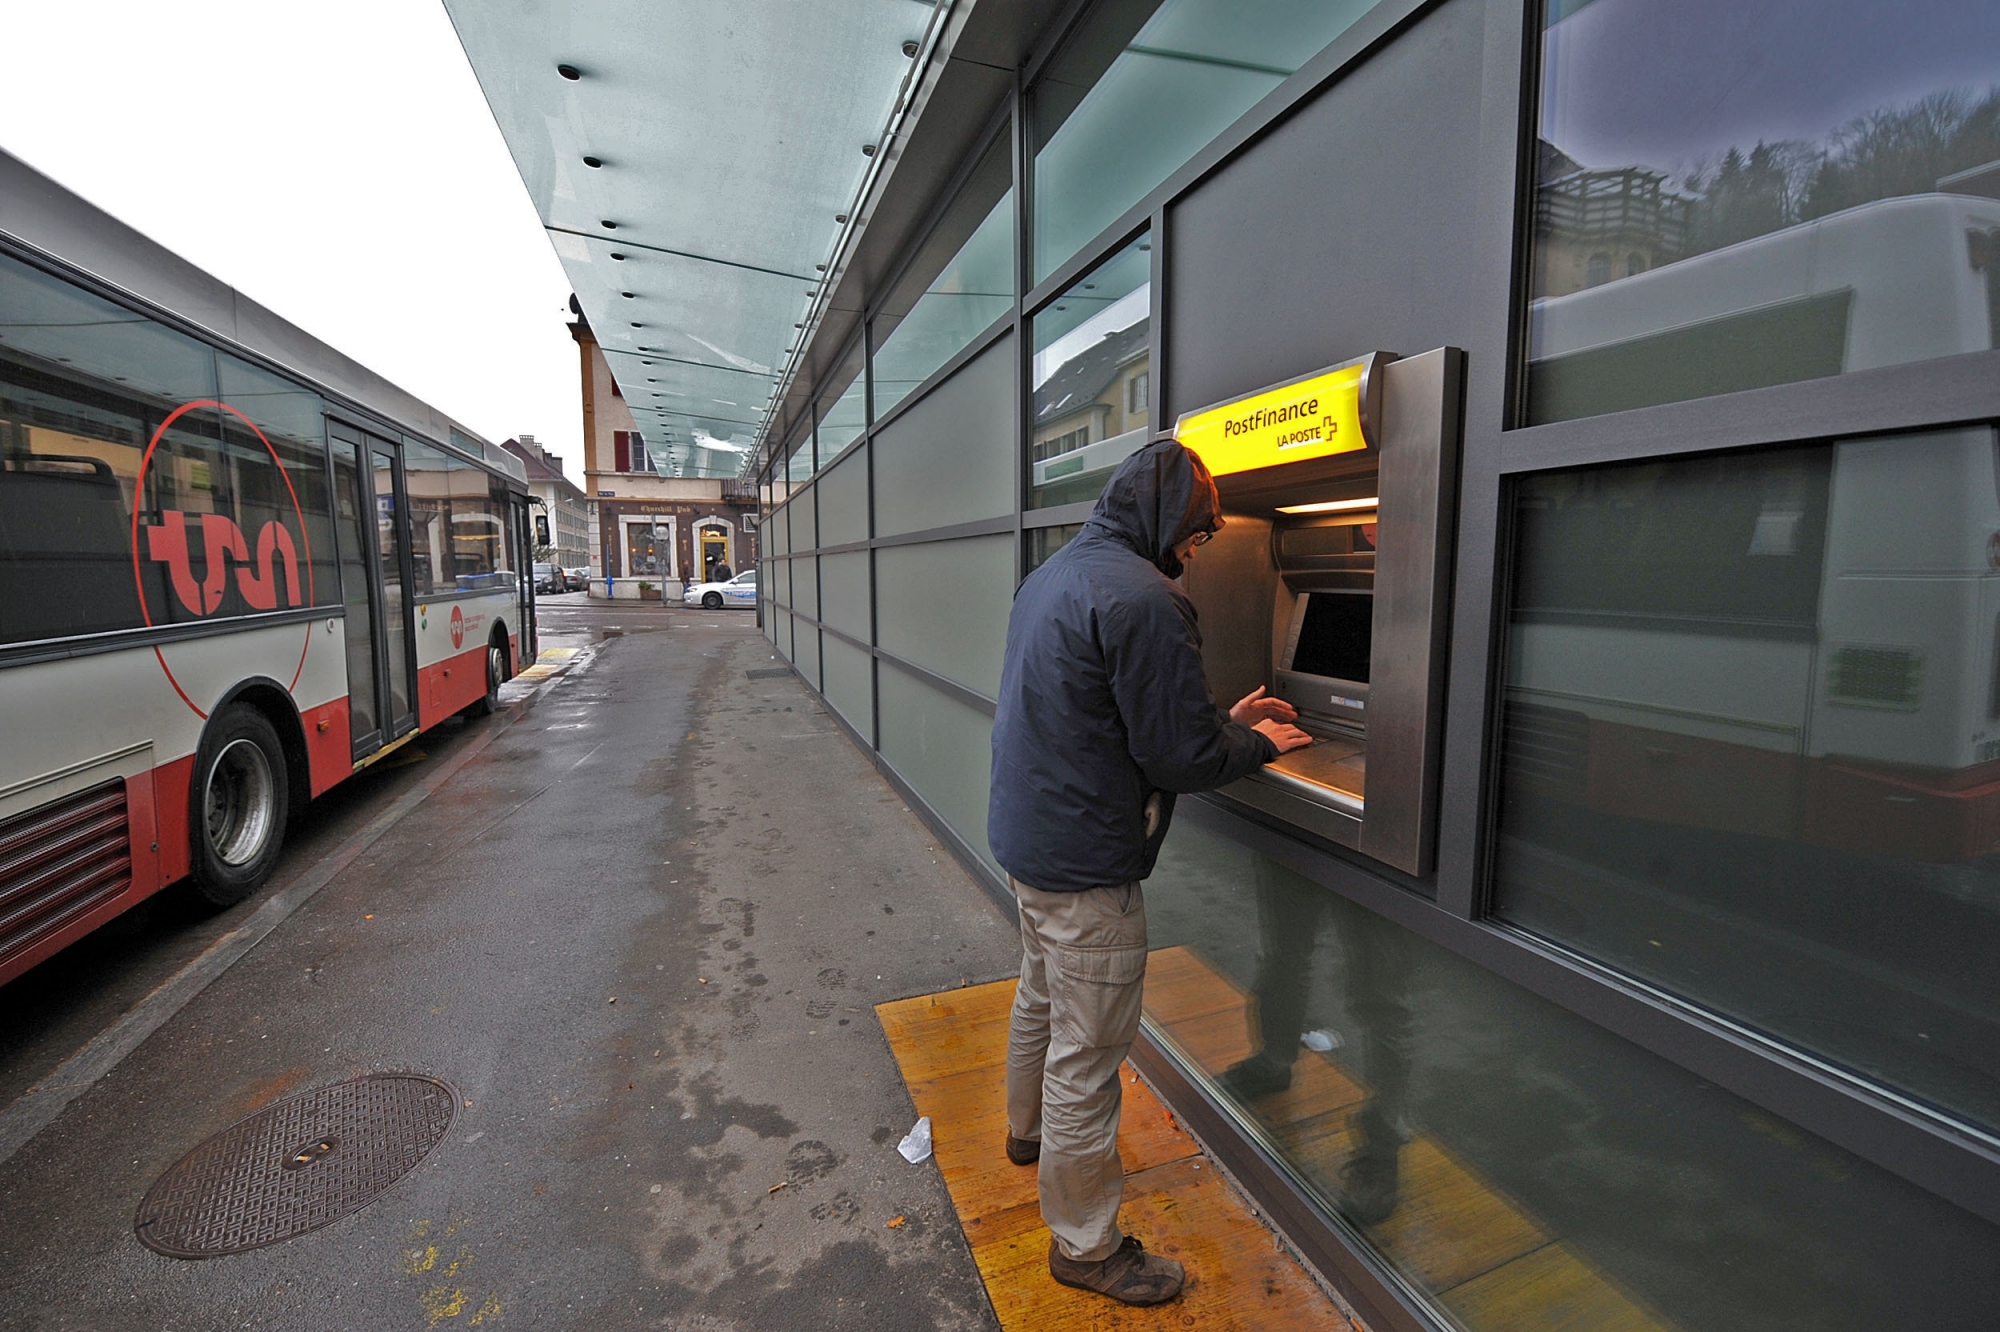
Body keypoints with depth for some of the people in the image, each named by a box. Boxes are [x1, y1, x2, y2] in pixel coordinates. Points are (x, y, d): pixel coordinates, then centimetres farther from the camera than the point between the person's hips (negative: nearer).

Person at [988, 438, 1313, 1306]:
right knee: (1087, 1054, 7)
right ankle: (1086, 1245, 28)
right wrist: (1253, 743, 0)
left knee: (1041, 998, 30)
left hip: (1025, 835, 10)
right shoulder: (1142, 598, -23)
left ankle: (1030, 1131, 54)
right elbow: (1180, 755, -20)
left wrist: (1223, 720, 12)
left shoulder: (1052, 576, 9)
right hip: (1086, 865, -10)